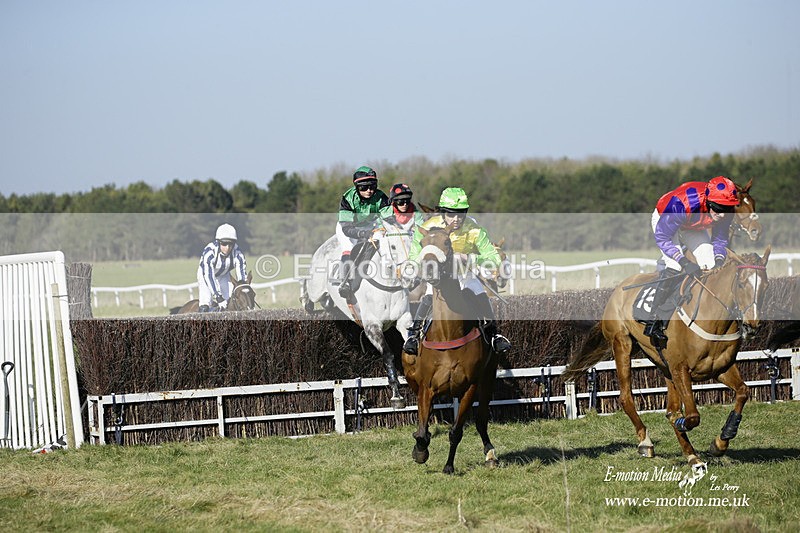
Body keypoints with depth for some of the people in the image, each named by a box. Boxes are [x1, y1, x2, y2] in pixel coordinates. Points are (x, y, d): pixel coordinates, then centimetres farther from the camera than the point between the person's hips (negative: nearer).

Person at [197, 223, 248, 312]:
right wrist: (218, 297, -48)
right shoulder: (209, 251, -38)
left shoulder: (237, 253, -28)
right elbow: (209, 276, -42)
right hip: (205, 275, -3)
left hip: (223, 276, 3)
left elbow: (242, 275, -29)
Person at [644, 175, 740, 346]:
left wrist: (719, 260, -27)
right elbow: (662, 237, -34)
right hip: (664, 220, -6)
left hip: (694, 227, 6)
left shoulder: (725, 211, -26)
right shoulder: (683, 204, -44)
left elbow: (720, 239, -7)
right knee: (674, 266, -26)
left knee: (710, 266, -13)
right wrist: (684, 262, -42)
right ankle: (655, 321, -19)